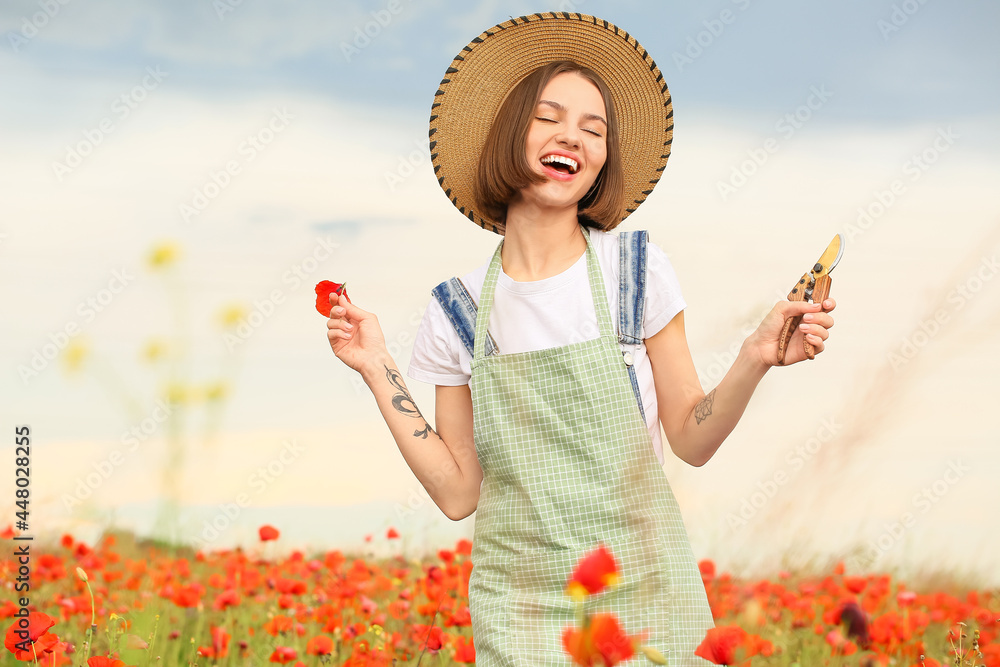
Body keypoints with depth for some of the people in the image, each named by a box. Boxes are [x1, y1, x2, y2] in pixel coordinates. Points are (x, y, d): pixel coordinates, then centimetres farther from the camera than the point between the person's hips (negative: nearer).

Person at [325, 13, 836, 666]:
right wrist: (380, 371, -3)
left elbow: (691, 441, 2)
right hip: (518, 611, 1)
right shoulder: (458, 310, 1)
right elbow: (459, 494, 1)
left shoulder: (637, 269, -2)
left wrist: (754, 360, -15)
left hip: (646, 595, -1)